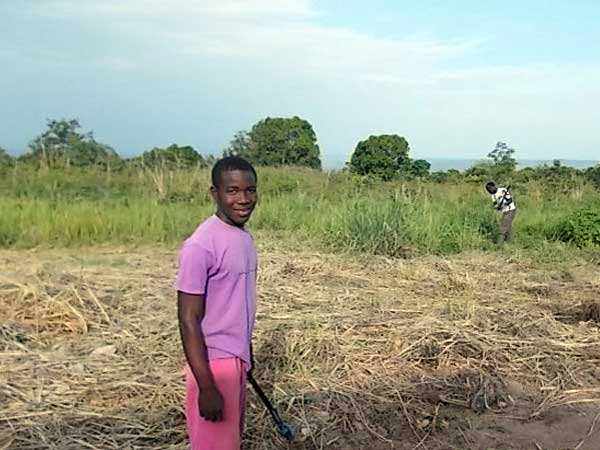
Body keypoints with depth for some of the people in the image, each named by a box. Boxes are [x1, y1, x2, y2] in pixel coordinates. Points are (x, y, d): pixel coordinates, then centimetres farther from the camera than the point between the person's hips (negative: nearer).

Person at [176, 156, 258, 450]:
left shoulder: (244, 236, 6)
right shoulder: (201, 246, -21)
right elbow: (188, 320, -21)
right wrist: (207, 387, -22)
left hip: (237, 360, 8)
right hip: (213, 363, -8)